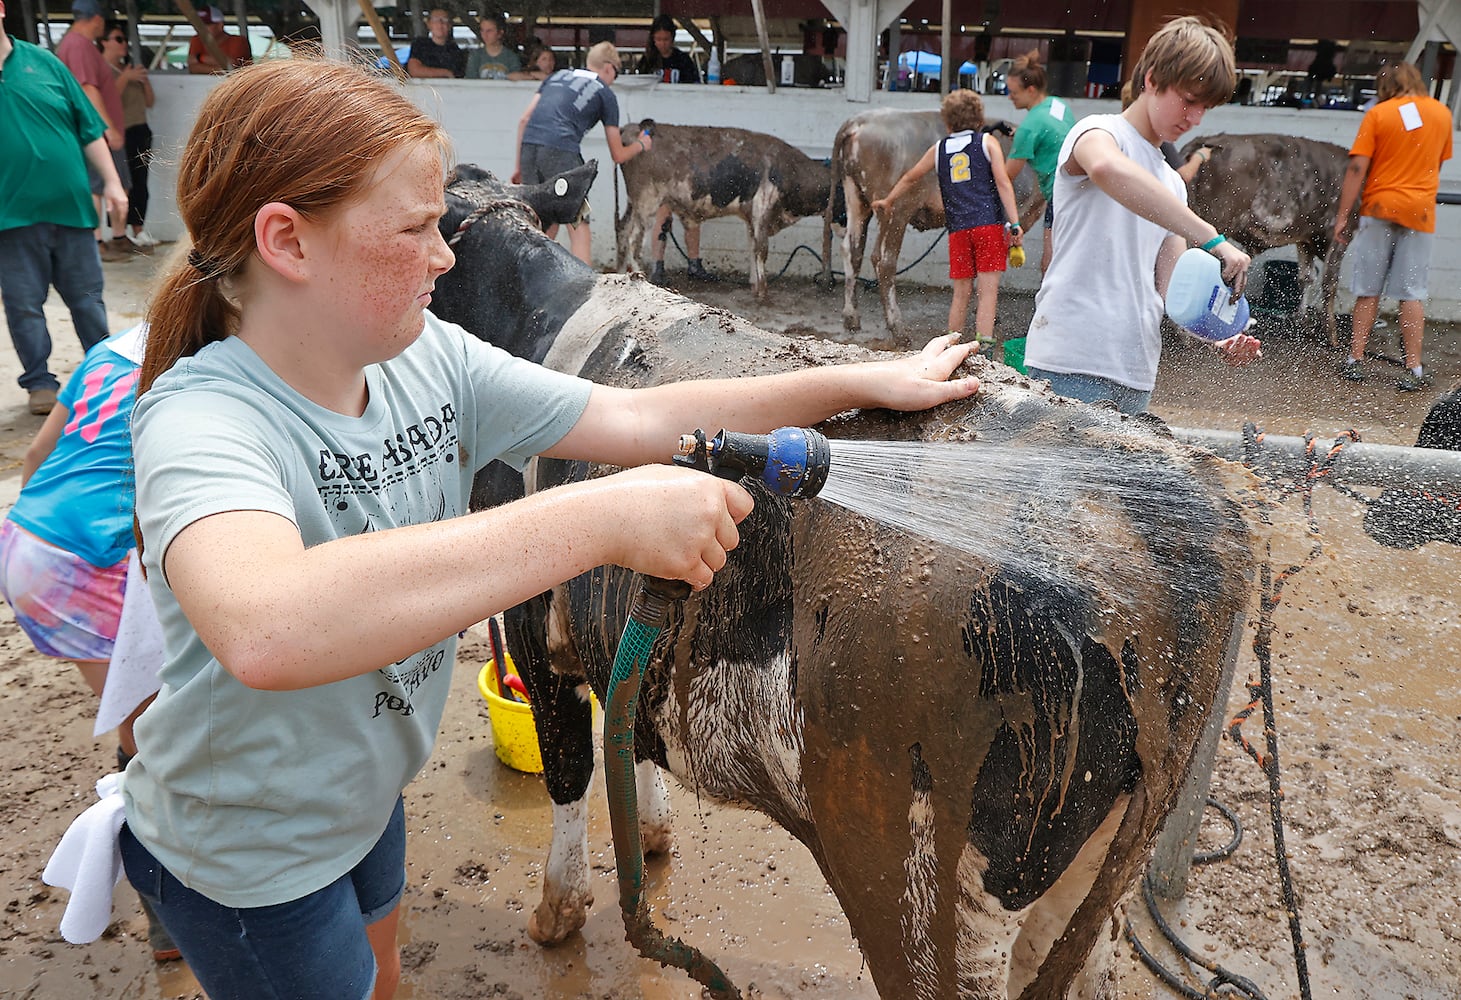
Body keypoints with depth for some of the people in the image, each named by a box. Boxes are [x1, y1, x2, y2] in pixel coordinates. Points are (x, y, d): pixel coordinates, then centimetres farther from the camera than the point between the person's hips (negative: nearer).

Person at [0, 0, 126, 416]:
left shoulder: (43, 62, 7)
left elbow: (90, 129, 7)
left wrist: (110, 182, 1)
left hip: (71, 208, 1)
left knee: (87, 299, 10)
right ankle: (39, 382, 17)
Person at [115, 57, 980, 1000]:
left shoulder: (431, 360, -14)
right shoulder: (200, 419, -34)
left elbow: (638, 417, -12)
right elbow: (267, 631, -54)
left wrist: (865, 382, -13)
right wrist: (604, 518, -56)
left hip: (364, 795, 6)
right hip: (245, 862, -6)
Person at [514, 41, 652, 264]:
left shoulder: (558, 76, 27)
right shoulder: (605, 94, 14)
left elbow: (524, 120, 19)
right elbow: (618, 155, 18)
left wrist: (518, 165, 23)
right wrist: (641, 145, 38)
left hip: (528, 146, 5)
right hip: (560, 151, -5)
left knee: (546, 228, 17)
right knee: (579, 228, 1)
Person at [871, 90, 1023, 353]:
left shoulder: (938, 149, 14)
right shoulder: (987, 142, 7)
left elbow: (910, 177, 27)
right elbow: (1003, 184, -3)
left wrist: (887, 201, 42)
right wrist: (1015, 225, -6)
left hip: (958, 228, 3)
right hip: (989, 223, -2)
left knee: (961, 294, 11)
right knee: (988, 291, -3)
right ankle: (983, 349, -10)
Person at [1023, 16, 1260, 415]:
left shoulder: (1173, 184, 24)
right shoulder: (1097, 131, 0)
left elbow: (1170, 285, 16)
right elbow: (1107, 168, -29)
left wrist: (1217, 338, -5)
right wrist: (1213, 239, -31)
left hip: (1137, 374, 8)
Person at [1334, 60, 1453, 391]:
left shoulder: (1377, 114, -3)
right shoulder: (1442, 112, 9)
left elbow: (1357, 168, -9)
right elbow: (1438, 164, 21)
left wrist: (1343, 215, -6)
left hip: (1380, 207, -2)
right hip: (1420, 211, 2)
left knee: (1368, 291, 6)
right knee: (1412, 293, 2)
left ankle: (1355, 359, 8)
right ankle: (1414, 368, 0)